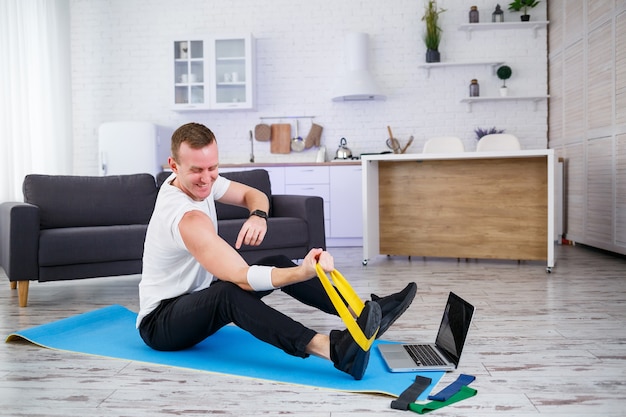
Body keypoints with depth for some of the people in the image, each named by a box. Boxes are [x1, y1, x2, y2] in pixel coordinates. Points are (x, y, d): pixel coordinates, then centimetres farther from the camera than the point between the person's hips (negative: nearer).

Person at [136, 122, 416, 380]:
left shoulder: (196, 180, -5)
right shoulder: (189, 219, -32)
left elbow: (253, 194, 4)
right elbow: (241, 277, -39)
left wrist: (259, 216, -20)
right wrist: (303, 273, -54)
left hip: (196, 301, 9)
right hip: (160, 322, -9)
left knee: (278, 264, -4)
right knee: (229, 292, -40)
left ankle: (362, 312, -11)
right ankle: (334, 349, -54)